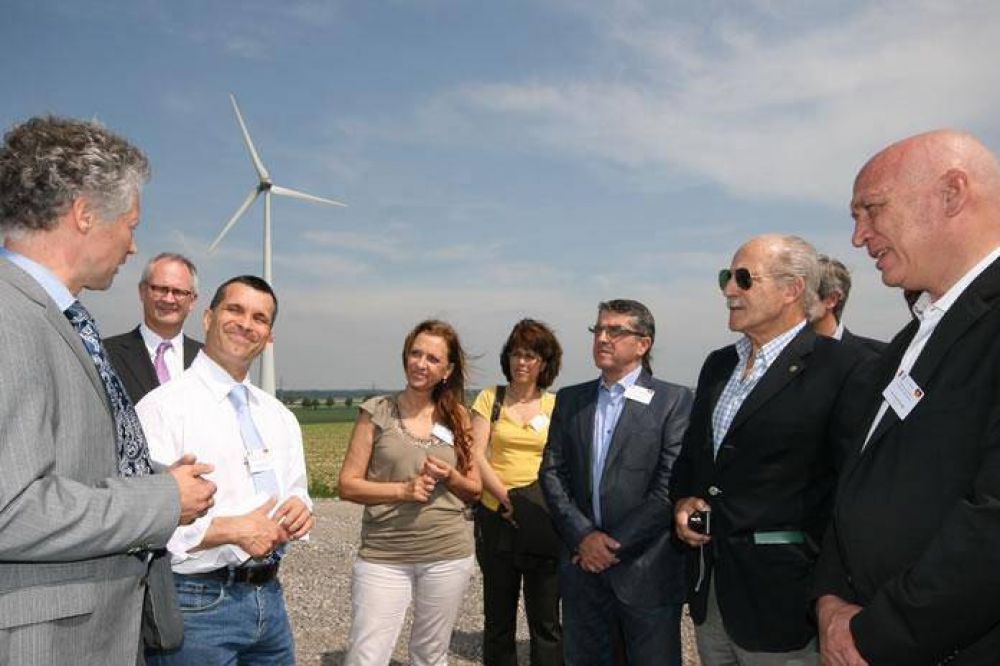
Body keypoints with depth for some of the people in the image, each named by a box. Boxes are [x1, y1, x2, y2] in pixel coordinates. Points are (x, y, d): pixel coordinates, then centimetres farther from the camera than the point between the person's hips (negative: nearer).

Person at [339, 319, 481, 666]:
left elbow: (474, 490, 10)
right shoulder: (376, 411, -3)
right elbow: (348, 485, -3)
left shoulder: (457, 417, 5)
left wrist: (450, 476, -11)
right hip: (383, 555, -2)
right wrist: (403, 490, -17)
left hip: (448, 553, 3)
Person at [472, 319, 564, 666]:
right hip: (496, 518, 0)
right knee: (498, 618, 13)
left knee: (545, 621, 4)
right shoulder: (490, 398, 3)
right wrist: (506, 498, -14)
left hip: (544, 522, 0)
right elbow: (475, 455, -4)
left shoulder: (557, 406, 4)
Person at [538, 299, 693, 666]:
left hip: (646, 570, -4)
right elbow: (552, 473, 5)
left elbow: (671, 486, -12)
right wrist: (583, 536, -8)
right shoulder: (570, 400, 8)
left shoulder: (674, 400, -5)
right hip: (583, 565, 4)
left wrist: (616, 545, -12)